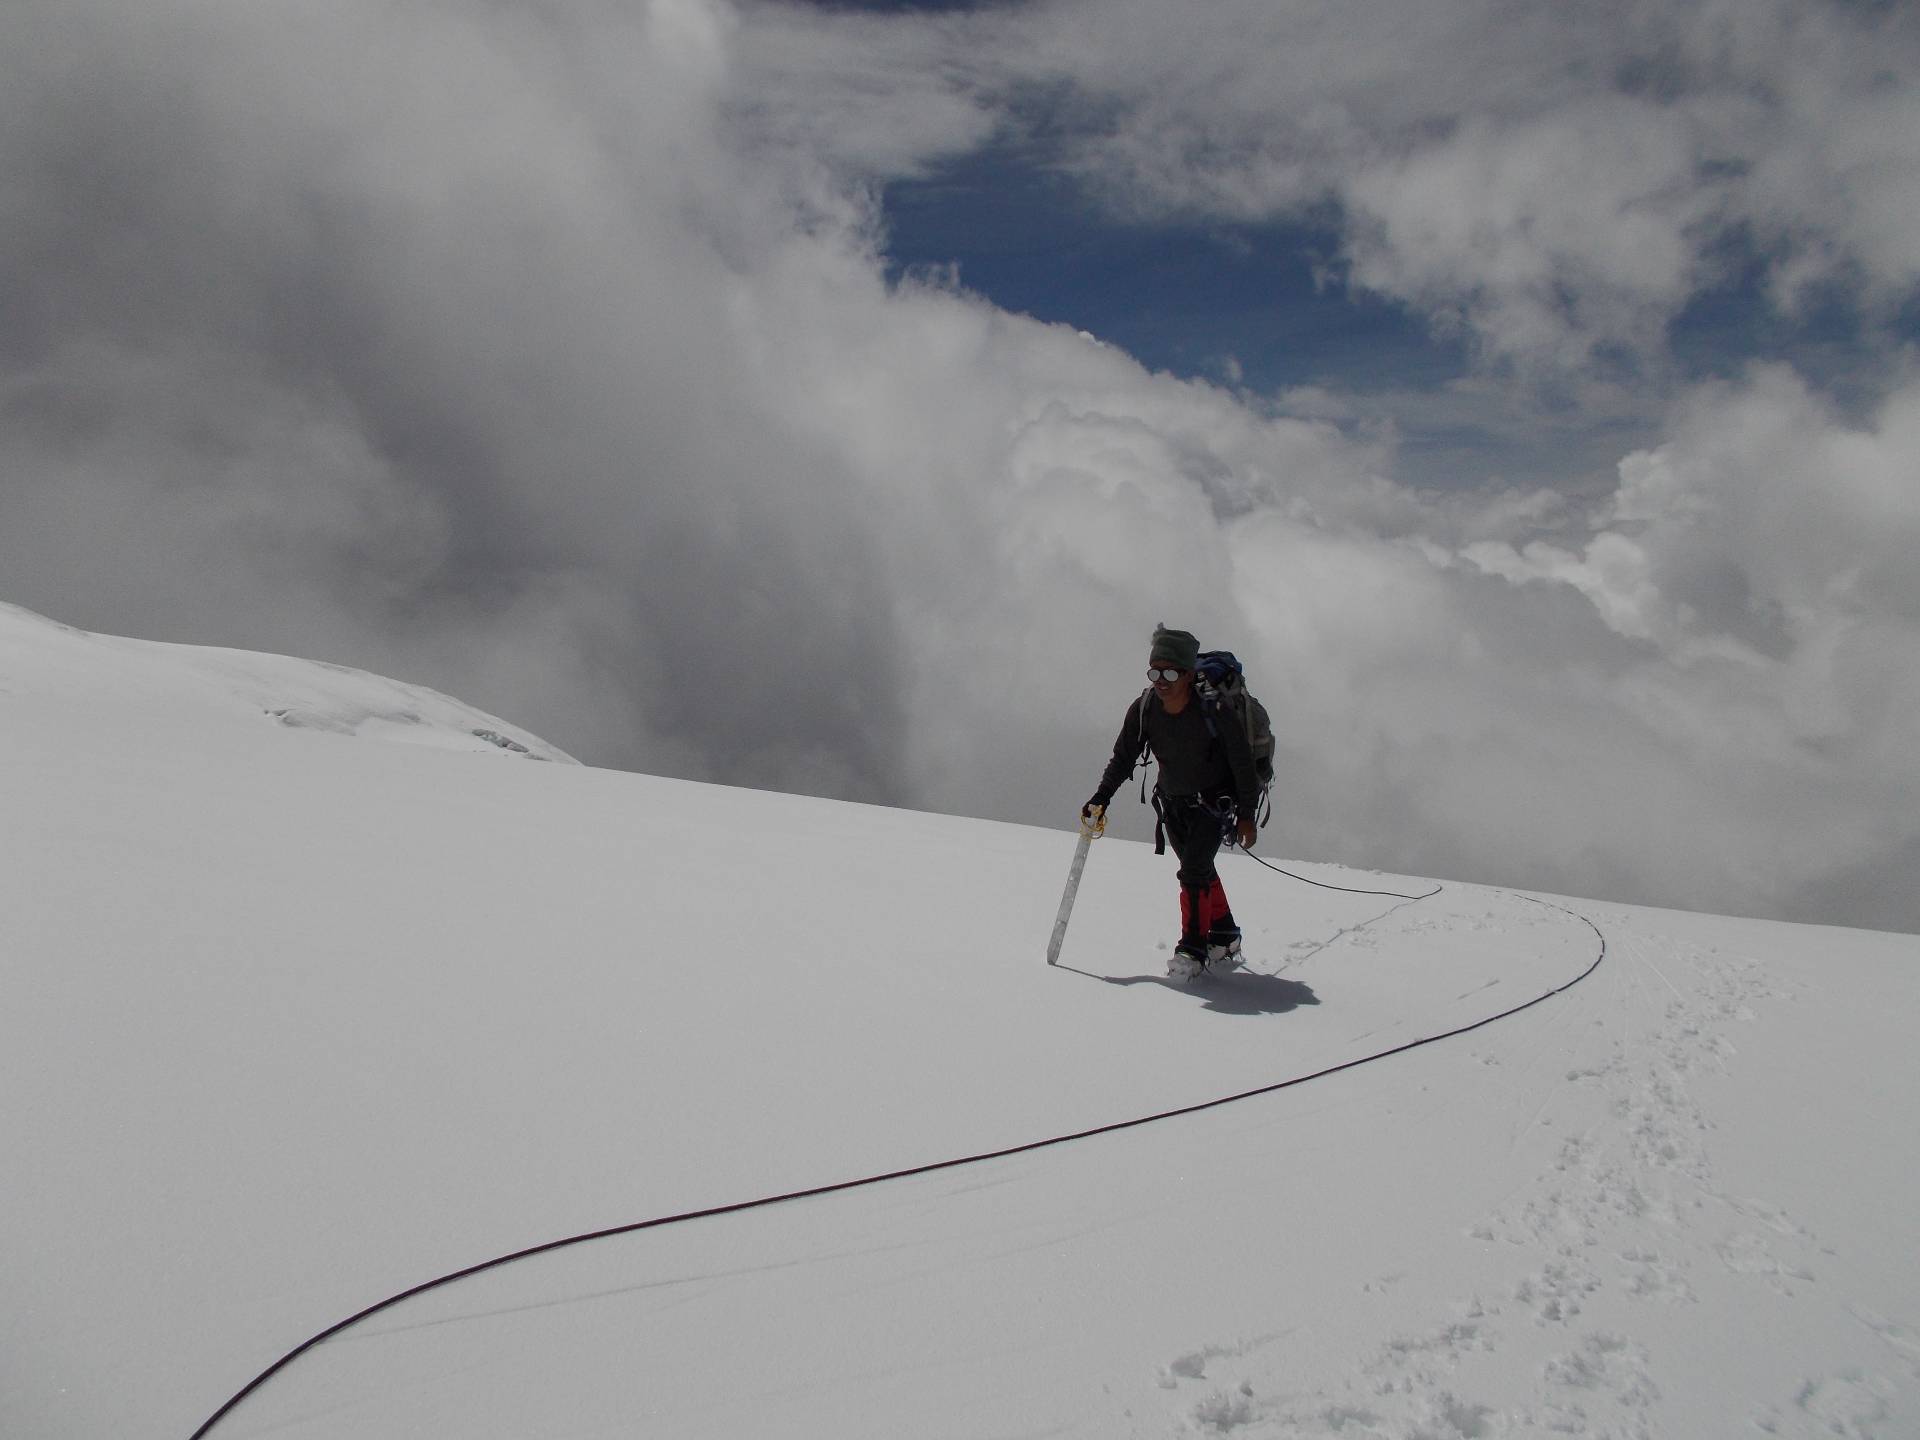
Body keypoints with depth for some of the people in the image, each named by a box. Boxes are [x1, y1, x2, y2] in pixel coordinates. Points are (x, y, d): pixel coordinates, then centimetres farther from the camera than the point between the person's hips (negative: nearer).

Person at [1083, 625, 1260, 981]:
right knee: (1200, 871, 14)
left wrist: (1246, 815, -14)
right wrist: (1101, 798, -14)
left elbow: (1243, 762, -17)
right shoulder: (1143, 709, -15)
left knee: (1194, 870, -17)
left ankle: (1193, 948, -7)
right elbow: (1123, 758, -3)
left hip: (1214, 800, -5)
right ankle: (1224, 937, 31)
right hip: (1172, 801, 5)